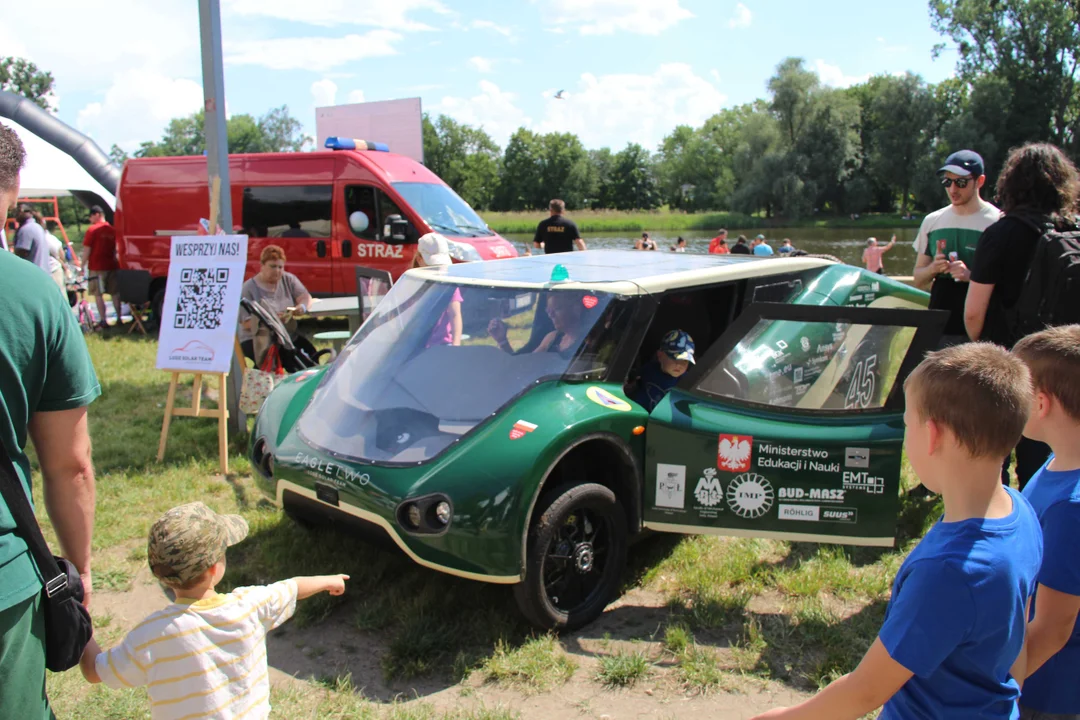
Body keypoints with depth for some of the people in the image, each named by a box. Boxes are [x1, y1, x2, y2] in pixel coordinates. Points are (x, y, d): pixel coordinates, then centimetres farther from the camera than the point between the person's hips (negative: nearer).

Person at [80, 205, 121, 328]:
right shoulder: (112, 230, 8)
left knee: (98, 294, 0)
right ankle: (119, 318, 14)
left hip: (97, 267, -5)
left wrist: (82, 265, -3)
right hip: (112, 266, 5)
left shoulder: (92, 230, -9)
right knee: (115, 292, 11)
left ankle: (103, 320, -3)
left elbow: (87, 250, -9)